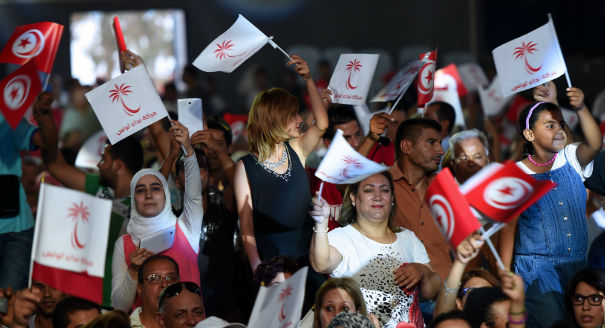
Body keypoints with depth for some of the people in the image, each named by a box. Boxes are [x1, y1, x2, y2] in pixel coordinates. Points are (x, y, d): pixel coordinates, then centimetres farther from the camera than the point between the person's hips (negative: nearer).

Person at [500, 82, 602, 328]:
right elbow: (509, 227, 2)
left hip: (576, 266, 4)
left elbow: (595, 144, -16)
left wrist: (580, 109, -32)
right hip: (536, 268, -4)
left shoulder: (570, 159, 6)